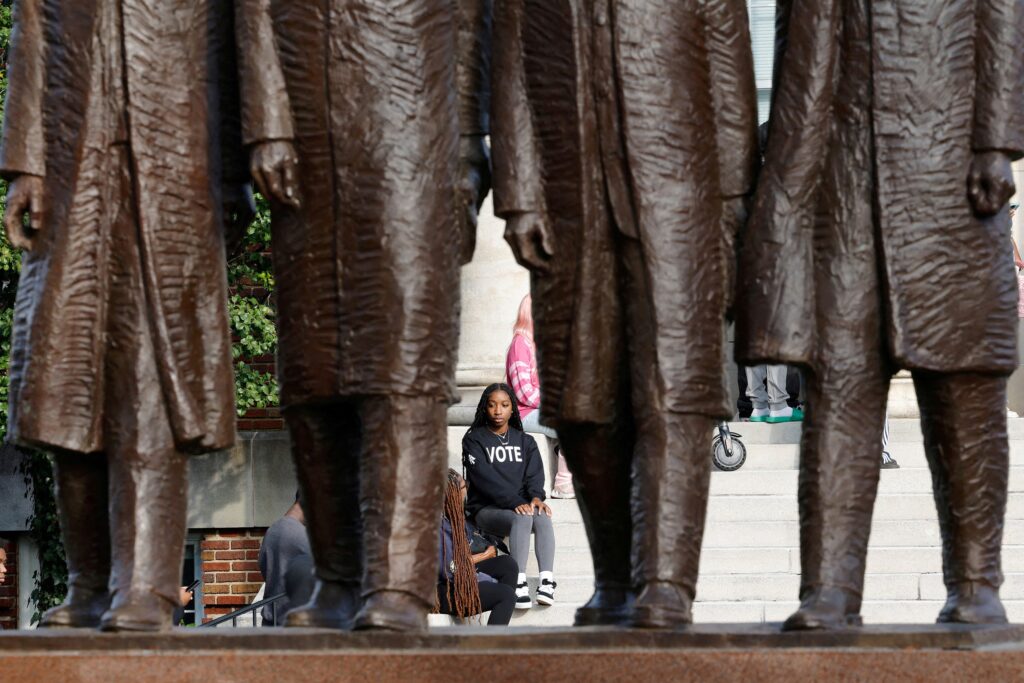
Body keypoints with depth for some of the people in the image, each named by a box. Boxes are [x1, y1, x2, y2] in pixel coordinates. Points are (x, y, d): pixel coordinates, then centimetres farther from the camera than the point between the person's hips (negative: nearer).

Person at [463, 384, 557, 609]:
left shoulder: (525, 441, 18)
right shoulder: (474, 439, 4)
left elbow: (534, 473, 3)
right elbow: (485, 477, -11)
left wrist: (536, 496, -21)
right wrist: (515, 502, -23)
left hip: (522, 505, 4)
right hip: (485, 509, -4)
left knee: (543, 517, -32)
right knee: (522, 518, -36)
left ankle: (547, 580, -44)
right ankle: (519, 584, -47)